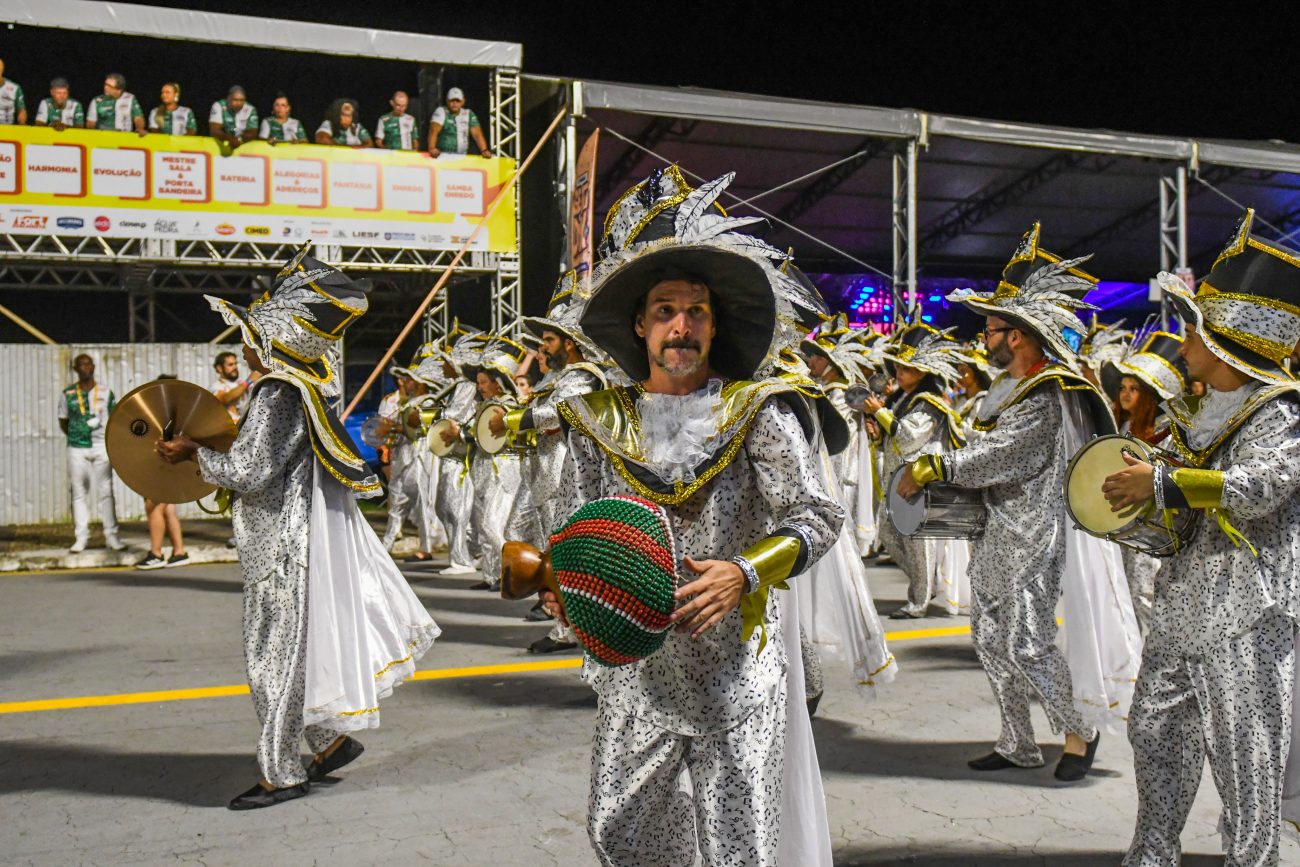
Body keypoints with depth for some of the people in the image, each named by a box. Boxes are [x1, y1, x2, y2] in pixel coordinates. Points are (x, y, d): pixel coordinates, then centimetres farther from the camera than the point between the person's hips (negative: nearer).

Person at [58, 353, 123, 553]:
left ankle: (111, 535, 2)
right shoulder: (68, 394, 4)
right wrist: (76, 437, 3)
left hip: (102, 447, 0)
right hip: (77, 449, 0)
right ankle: (81, 537, 8)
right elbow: (63, 422, 12)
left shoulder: (106, 392, 5)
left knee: (105, 491, -1)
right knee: (79, 493, 4)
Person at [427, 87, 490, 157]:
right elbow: (434, 131, -14)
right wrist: (432, 148, -32)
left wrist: (484, 150, -13)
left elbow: (477, 134, 4)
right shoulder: (441, 111, -1)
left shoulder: (469, 114, 12)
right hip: (443, 156, -4)